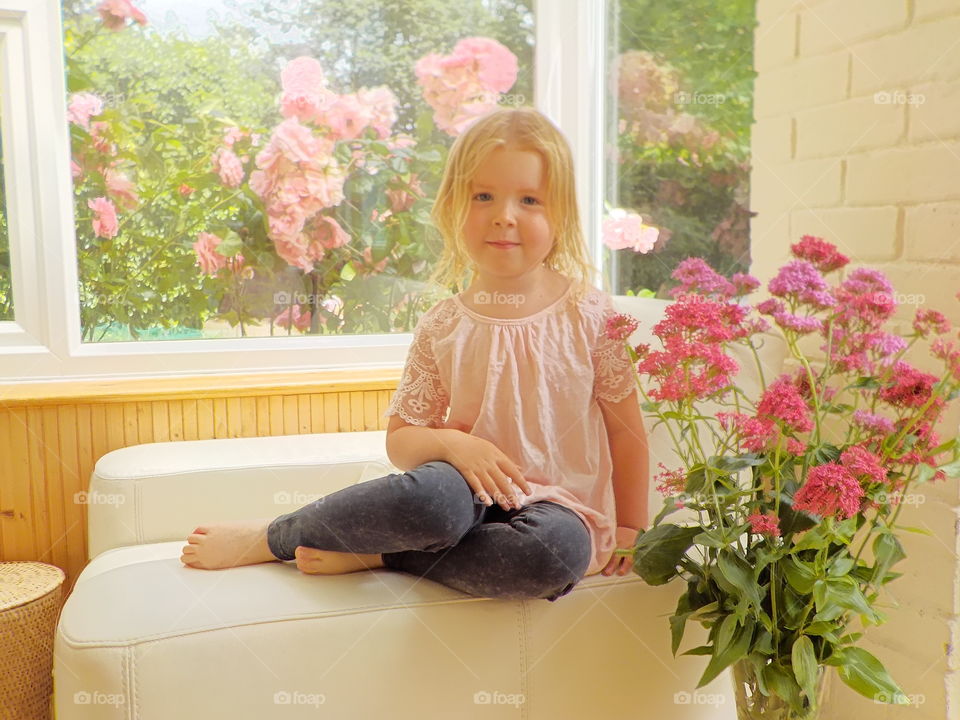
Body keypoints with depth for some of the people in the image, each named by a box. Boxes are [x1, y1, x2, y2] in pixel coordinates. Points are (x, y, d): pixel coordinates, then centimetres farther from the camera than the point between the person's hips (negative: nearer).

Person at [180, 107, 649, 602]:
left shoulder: (591, 315, -3)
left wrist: (628, 529, 1)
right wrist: (453, 443, -16)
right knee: (437, 496, -36)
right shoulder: (443, 327, 1)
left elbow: (626, 432, 3)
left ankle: (372, 554, -20)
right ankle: (269, 534, -14)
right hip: (474, 494, 0)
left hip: (562, 508, 0)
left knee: (557, 548, -36)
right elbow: (400, 440, 4)